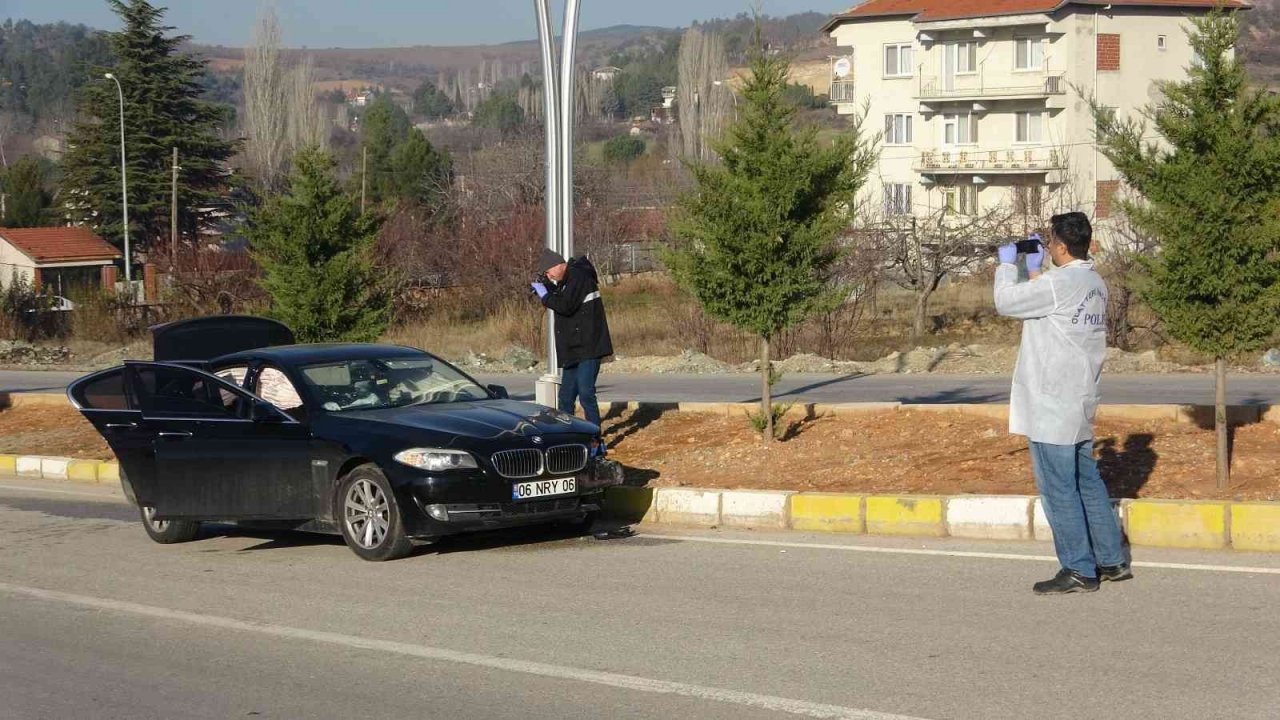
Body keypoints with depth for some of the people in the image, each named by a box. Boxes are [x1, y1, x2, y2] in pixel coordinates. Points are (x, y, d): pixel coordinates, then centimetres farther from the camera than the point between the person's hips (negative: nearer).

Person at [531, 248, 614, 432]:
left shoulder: (578, 276, -13)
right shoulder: (565, 281, 17)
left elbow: (566, 306, -21)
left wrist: (545, 296, -7)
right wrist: (546, 288, 7)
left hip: (588, 348, -10)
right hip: (573, 350, 10)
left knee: (585, 394, -15)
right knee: (566, 397, 12)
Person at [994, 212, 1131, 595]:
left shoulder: (1058, 283, -20)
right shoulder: (1095, 284, 9)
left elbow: (1006, 302, -13)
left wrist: (1007, 264, 2)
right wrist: (1033, 271, 19)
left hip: (1051, 407, -9)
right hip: (1079, 405, 9)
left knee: (1059, 489, -2)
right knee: (1087, 483, 17)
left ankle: (1079, 570, 2)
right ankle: (1112, 560, 22)